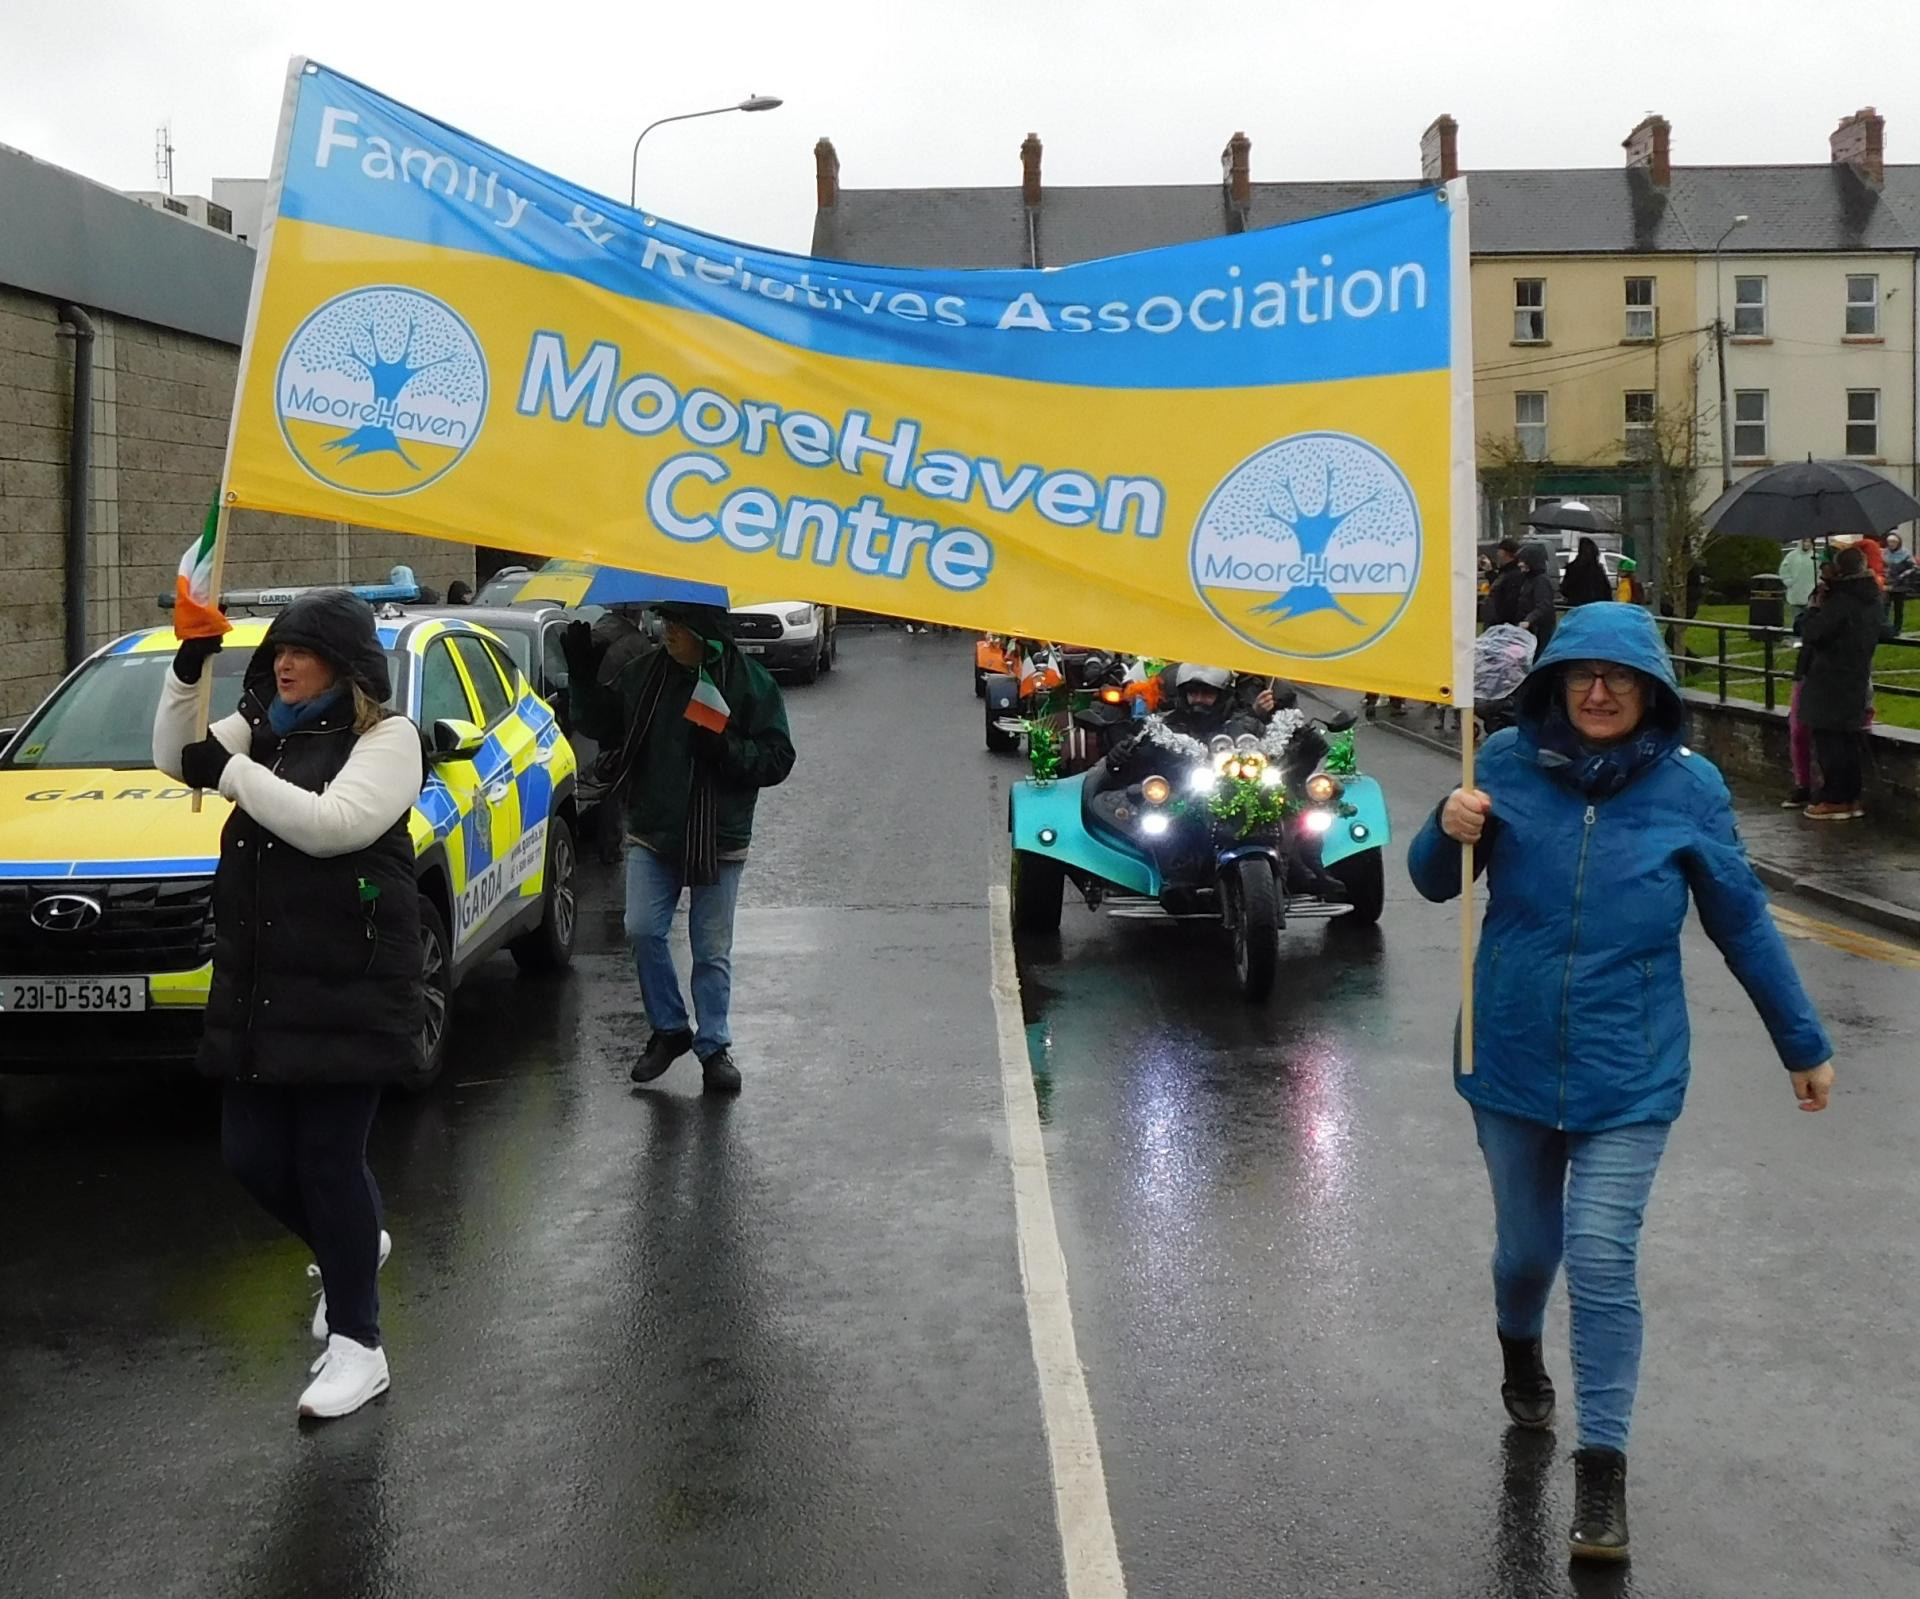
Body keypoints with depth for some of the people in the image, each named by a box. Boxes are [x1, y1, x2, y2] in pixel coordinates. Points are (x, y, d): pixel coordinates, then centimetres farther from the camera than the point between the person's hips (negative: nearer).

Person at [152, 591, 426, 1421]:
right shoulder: (266, 730, 14)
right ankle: (353, 1246, 38)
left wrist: (232, 770, -17)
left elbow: (332, 824, -21)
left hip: (348, 991, -7)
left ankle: (357, 1345, 9)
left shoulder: (387, 737, -8)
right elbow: (174, 757, 10)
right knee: (252, 1153, 9)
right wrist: (187, 668, -4)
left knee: (329, 1158, -4)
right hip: (256, 987, 7)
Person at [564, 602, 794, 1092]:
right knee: (642, 931, -5)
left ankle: (715, 1047, 17)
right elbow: (602, 724, 13)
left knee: (713, 950, 4)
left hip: (719, 841, -3)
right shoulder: (644, 671, 2)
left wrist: (725, 749, -23)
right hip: (651, 834, 3)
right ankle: (669, 1029, 15)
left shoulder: (749, 682, -8)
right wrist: (582, 677, -2)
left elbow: (777, 758, -8)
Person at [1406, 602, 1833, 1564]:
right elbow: (1435, 884, 1)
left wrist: (1803, 1045, 8)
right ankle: (1519, 1349, 50)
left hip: (1627, 1076, -1)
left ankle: (1602, 1469, 4)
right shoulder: (1508, 763, -6)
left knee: (1602, 1258, -10)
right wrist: (1450, 830, -22)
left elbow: (1741, 922, 2)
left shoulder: (1687, 787, -8)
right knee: (1526, 1247, 16)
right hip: (1512, 1062, 2)